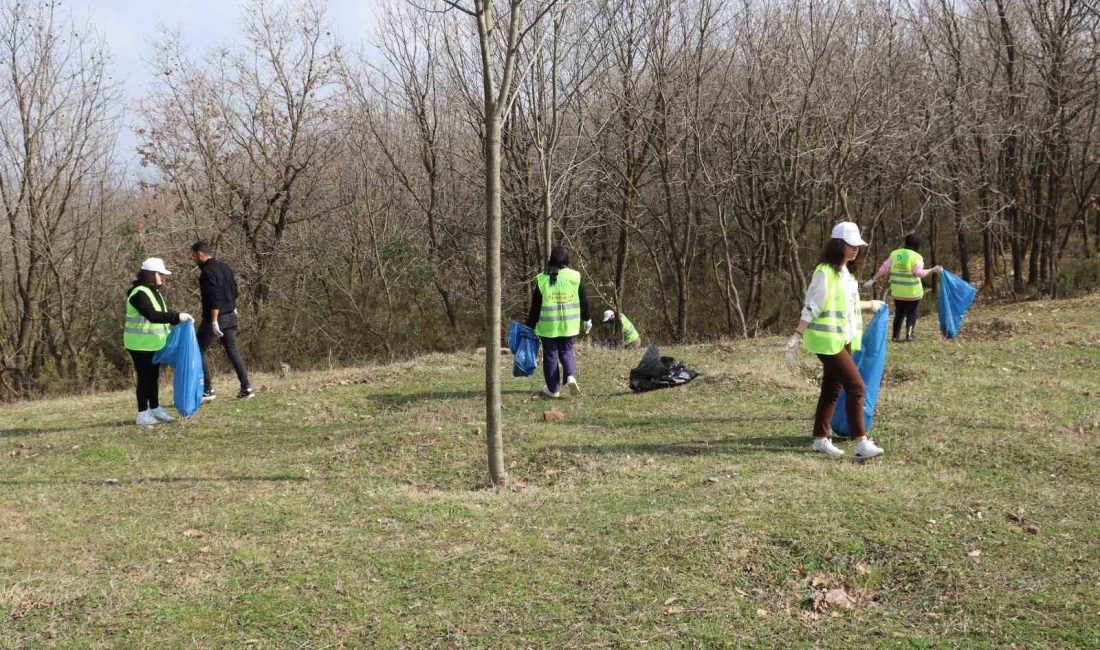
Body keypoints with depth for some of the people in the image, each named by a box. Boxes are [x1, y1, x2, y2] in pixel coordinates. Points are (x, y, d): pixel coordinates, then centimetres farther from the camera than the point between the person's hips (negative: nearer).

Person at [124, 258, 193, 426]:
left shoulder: (153, 292, 13)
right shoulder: (139, 293, -19)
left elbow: (163, 313, 17)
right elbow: (152, 315, -29)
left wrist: (180, 318, 1)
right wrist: (177, 317, -31)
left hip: (153, 344, 9)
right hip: (141, 345, -9)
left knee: (154, 376, 14)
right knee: (144, 377, -4)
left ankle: (155, 409, 23)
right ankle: (143, 414, 3)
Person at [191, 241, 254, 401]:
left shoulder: (207, 271, -16)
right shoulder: (224, 267, 10)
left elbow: (215, 298, -24)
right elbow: (234, 291, 18)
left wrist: (214, 322, -25)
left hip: (215, 317, -8)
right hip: (230, 316, 8)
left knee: (199, 351, 3)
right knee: (233, 350, 13)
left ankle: (207, 390, 1)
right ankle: (246, 388, 10)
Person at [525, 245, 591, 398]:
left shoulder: (542, 279, -6)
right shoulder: (574, 277, -2)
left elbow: (535, 306, -4)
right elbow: (584, 301, 5)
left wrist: (530, 326, 3)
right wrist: (586, 319, 19)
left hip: (548, 326, -1)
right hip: (569, 325, 1)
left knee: (550, 355, 9)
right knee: (567, 352, 15)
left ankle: (553, 389, 11)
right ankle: (571, 376, -11)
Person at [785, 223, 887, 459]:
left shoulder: (847, 273, 12)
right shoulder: (825, 272, -15)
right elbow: (811, 308, -17)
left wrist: (871, 304, 38)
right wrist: (797, 337, -20)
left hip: (844, 340, 9)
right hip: (829, 341, -9)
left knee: (832, 389, 11)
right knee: (856, 386, -11)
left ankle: (821, 439, 19)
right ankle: (861, 443, -9)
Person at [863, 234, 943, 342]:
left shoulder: (894, 254, 3)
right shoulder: (916, 257, -9)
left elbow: (884, 269, 2)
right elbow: (919, 272, -17)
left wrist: (873, 280, 6)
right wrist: (933, 270, -9)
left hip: (897, 291, 4)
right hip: (912, 291, -4)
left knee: (899, 313, 14)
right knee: (911, 312, 11)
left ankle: (896, 335, 11)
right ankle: (909, 334, 5)